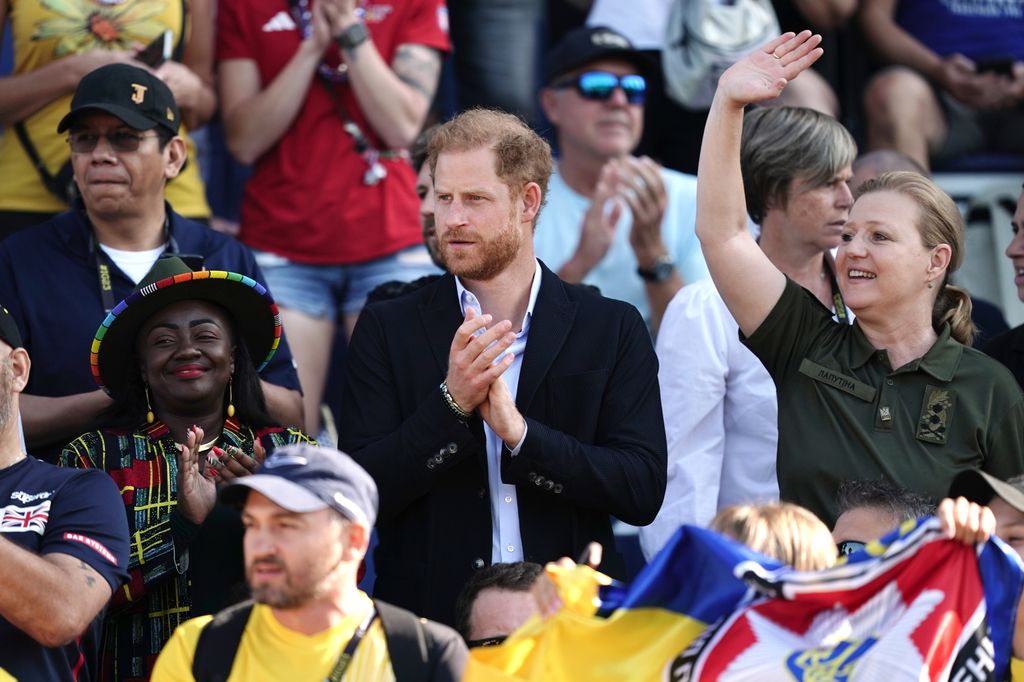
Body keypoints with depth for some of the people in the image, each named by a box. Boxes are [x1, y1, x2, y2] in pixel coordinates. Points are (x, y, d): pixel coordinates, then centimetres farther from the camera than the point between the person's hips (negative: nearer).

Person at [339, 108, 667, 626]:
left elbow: (644, 491, -1)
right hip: (428, 618, -1)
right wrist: (450, 403, -11)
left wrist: (520, 433, -11)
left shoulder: (612, 330, 8)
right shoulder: (388, 330, 9)